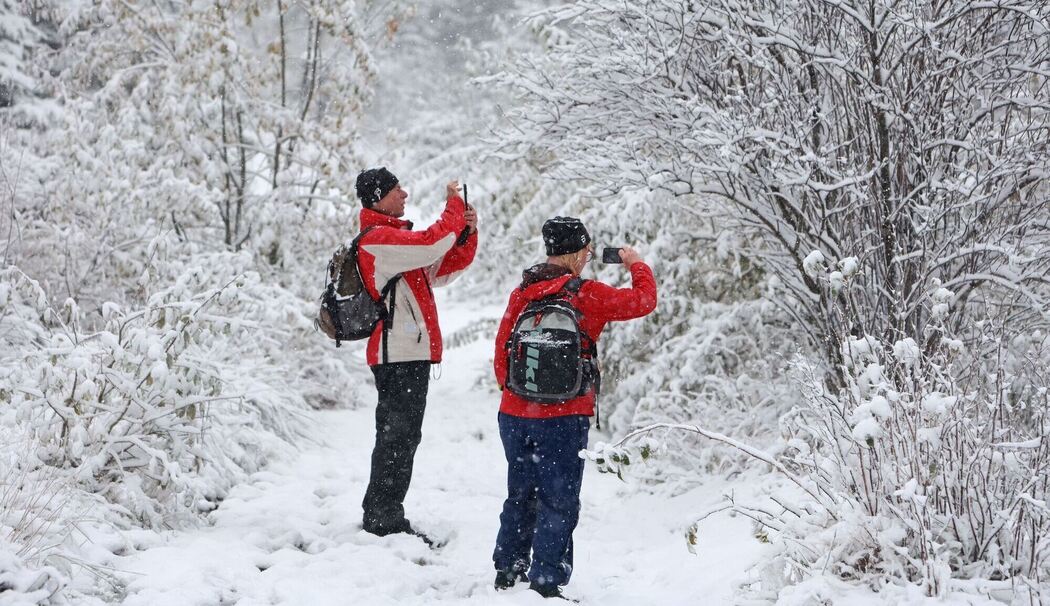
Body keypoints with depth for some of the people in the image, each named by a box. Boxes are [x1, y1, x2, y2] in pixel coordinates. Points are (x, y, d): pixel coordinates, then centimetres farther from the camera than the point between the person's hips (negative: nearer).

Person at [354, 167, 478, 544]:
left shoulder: (394, 237, 21)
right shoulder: (376, 239, -12)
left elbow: (444, 268, 20)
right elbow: (432, 244, -24)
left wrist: (466, 231, 5)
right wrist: (455, 206, -9)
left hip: (410, 353, 10)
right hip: (399, 354, -10)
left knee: (402, 437, 13)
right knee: (397, 436, -9)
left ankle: (385, 516, 19)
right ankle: (382, 517, -5)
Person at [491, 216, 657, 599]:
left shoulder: (522, 293, 4)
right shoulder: (587, 294, -10)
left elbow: (501, 349, 10)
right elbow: (643, 301, 1)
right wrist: (636, 264, 18)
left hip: (514, 416, 5)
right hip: (563, 419, -5)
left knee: (520, 495, 19)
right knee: (558, 502, 2)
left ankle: (508, 571, 28)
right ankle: (545, 584, 1)